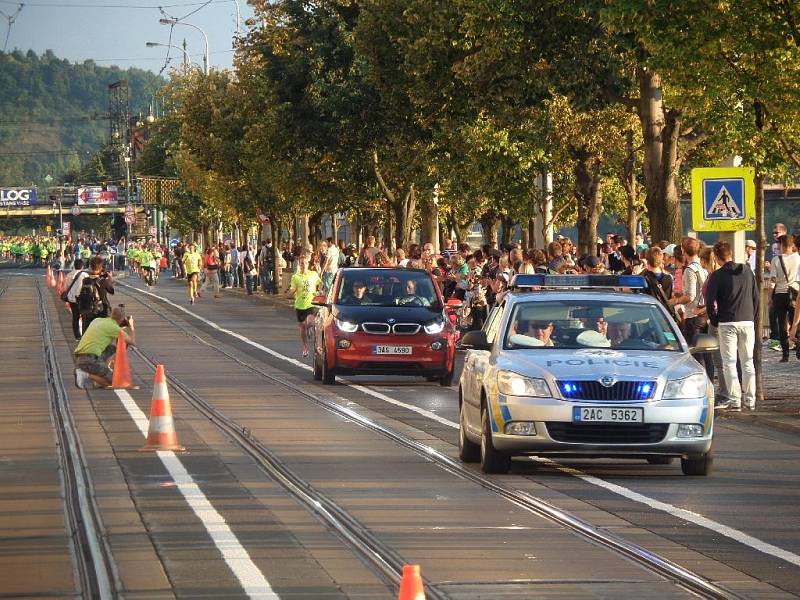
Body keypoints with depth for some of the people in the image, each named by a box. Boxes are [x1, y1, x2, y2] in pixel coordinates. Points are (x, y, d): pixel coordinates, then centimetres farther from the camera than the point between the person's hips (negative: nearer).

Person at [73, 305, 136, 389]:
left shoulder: (97, 320, 18)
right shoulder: (114, 328, -4)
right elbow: (133, 342, 4)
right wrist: (131, 326, 20)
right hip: (91, 360, -8)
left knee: (111, 348, 25)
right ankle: (87, 376, -12)